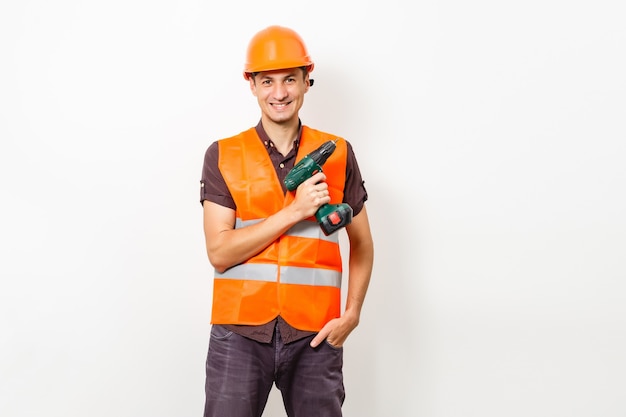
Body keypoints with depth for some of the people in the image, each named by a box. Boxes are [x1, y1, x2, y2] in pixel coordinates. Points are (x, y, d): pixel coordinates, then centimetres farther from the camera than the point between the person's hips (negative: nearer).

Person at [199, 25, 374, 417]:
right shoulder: (223, 156, 2)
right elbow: (219, 252, -6)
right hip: (241, 332, -1)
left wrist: (352, 313, -1)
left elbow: (362, 245, 13)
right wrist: (295, 210, -13)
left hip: (315, 335, 1)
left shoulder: (337, 154, 6)